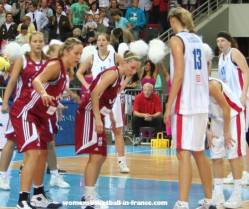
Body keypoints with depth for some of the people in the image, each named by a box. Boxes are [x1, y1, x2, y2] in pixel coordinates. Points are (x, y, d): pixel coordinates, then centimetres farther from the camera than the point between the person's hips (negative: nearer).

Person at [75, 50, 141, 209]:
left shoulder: (118, 77, 15)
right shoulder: (113, 73, -14)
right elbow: (95, 93, -25)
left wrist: (111, 117, 27)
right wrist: (97, 118, -28)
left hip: (98, 115, 11)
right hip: (90, 114, -11)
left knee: (101, 156, 15)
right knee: (95, 156, -14)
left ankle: (89, 195, 22)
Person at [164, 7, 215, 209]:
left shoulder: (177, 39, -6)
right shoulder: (197, 39, 16)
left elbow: (179, 74, -15)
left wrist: (169, 106, -14)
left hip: (185, 103, -7)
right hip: (201, 103, 7)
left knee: (184, 153, -10)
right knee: (198, 153, 15)